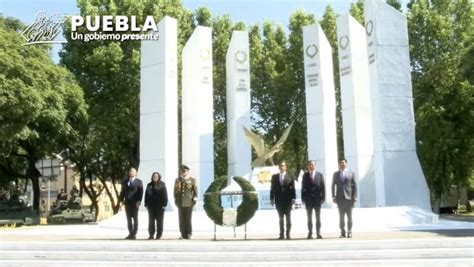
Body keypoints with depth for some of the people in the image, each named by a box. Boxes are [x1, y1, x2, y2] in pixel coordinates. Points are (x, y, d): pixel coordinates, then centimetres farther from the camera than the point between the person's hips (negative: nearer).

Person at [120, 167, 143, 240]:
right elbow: (122, 191, 12)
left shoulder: (139, 181, 1)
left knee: (135, 219, 0)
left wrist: (139, 201, -15)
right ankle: (130, 234, 11)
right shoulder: (124, 181, 13)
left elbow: (141, 192, -5)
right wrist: (122, 200, 1)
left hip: (135, 203, -4)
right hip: (127, 202, 4)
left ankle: (134, 234, 2)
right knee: (129, 219, 5)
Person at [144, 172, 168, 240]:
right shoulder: (149, 185, 9)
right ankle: (151, 234, 12)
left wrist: (164, 204, -10)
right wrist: (146, 204, 2)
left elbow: (165, 195, -3)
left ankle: (159, 235, 9)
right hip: (151, 206, 3)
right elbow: (146, 195, 10)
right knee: (151, 221, 6)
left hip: (159, 206, -3)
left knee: (159, 221, 2)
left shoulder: (162, 184, 0)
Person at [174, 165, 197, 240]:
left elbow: (195, 190, 4)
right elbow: (175, 191, 13)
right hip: (180, 203, 3)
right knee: (181, 219, 4)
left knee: (188, 219, -2)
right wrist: (176, 200, 7)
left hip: (189, 203, -2)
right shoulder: (177, 180, 13)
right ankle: (183, 234, 10)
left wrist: (194, 199, -4)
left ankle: (188, 234, 7)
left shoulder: (192, 180, 5)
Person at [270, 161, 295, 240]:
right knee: (280, 218, 5)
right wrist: (272, 199, 0)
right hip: (278, 200, 1)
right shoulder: (274, 177, 9)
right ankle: (281, 234, 8)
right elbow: (272, 188, 7)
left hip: (288, 200, -1)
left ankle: (288, 234, 6)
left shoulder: (290, 177, 4)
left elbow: (293, 188, 0)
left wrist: (293, 198, -10)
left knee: (288, 218, 2)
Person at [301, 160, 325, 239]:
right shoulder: (305, 176, 7)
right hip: (308, 199, 0)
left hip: (317, 198, 0)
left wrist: (323, 197, -5)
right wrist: (303, 198, -2)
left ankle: (318, 233, 7)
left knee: (318, 217, 3)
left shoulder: (320, 175, 6)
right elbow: (303, 187, 4)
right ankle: (310, 233, 6)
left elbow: (323, 187, 3)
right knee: (309, 217, 3)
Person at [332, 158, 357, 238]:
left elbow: (354, 185, 4)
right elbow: (333, 186, 11)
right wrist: (333, 196, 1)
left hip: (349, 198, -1)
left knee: (349, 216, 2)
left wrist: (355, 197, -5)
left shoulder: (351, 174, 8)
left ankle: (349, 232, 9)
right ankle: (342, 232, 6)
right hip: (340, 198, 1)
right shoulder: (335, 174, 13)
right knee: (341, 216, 0)